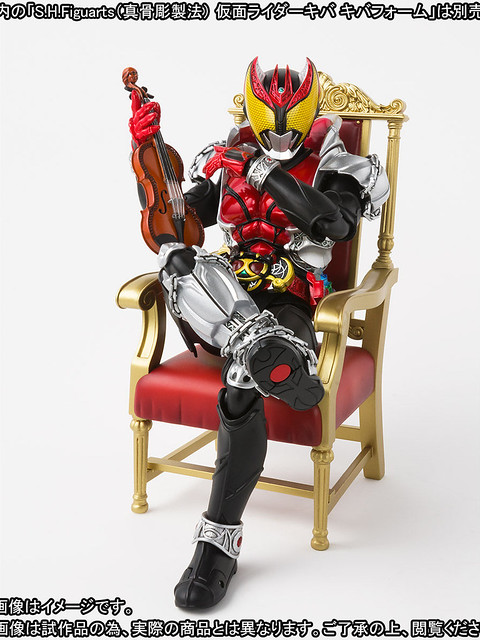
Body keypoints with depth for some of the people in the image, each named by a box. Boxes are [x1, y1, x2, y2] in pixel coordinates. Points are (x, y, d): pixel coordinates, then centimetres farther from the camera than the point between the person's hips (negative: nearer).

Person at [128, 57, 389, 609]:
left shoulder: (334, 166, 8)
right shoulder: (229, 161, 17)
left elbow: (340, 223, -13)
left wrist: (274, 178, -15)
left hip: (290, 303, -3)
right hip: (227, 296, 4)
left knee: (242, 385, -33)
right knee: (175, 260, -30)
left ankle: (219, 542, -23)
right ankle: (274, 359, -50)